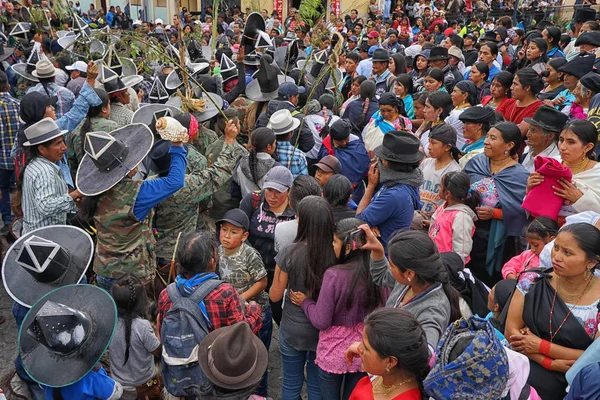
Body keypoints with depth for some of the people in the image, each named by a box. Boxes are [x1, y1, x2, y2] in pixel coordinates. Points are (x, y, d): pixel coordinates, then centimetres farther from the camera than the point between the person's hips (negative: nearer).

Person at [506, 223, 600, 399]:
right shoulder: (533, 281, -2)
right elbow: (511, 330, -1)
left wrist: (540, 346, -12)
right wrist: (550, 363, -12)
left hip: (567, 382, -3)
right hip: (521, 362, 3)